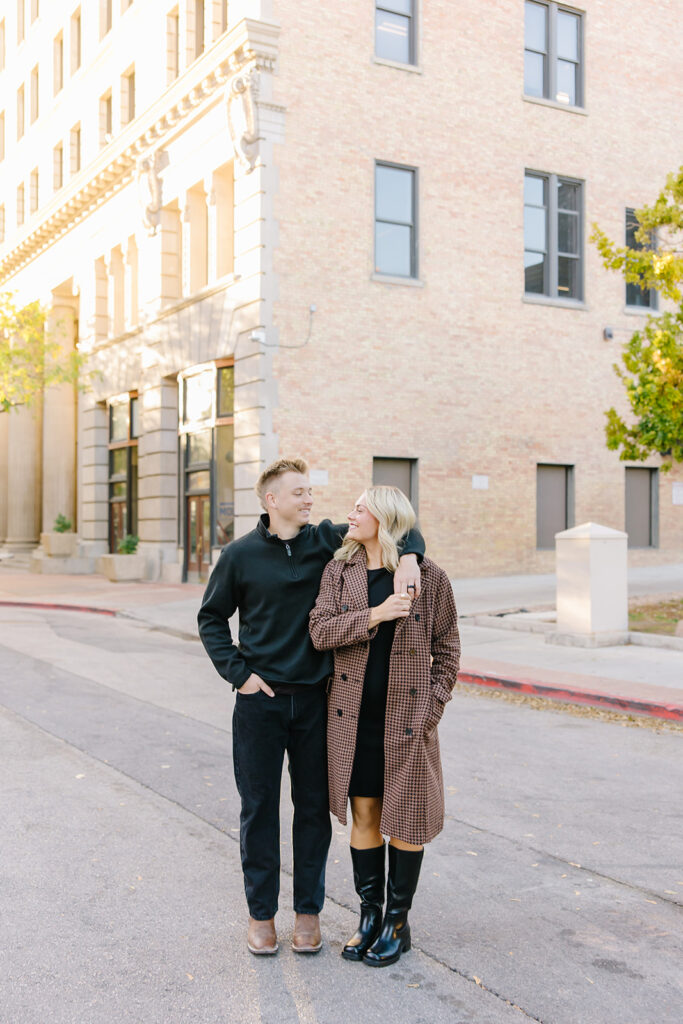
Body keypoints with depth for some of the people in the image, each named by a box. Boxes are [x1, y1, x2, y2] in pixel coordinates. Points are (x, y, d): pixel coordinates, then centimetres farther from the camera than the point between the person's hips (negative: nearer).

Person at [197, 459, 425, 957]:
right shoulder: (241, 555, -2)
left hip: (315, 698, 2)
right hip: (261, 699, -1)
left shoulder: (328, 541, 1)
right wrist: (238, 671, -3)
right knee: (259, 807, 7)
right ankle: (261, 912, 22)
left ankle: (309, 911, 24)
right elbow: (211, 618, 7)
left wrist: (408, 556, -15)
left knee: (314, 808, 9)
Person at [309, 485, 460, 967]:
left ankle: (398, 923, 23)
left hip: (406, 718, -2)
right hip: (353, 716, 3)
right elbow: (320, 630, -8)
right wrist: (374, 616, -21)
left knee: (405, 819, 7)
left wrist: (432, 708, -6)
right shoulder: (339, 570, 3)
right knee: (364, 815, 11)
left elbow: (447, 648, 1)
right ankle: (369, 916, 27)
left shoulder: (430, 576, -5)